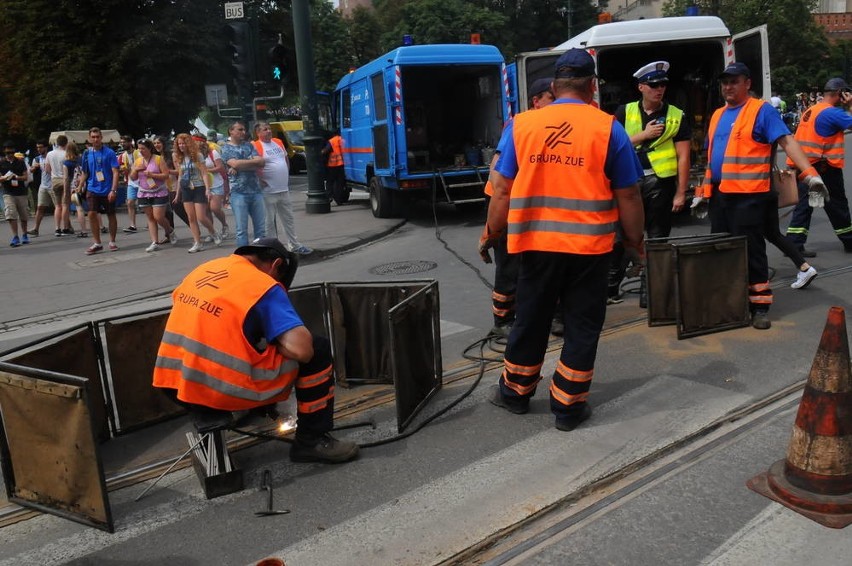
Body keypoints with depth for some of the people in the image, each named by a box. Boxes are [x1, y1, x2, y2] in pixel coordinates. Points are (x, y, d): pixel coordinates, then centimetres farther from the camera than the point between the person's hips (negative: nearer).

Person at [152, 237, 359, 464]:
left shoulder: (202, 270, 12)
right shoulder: (264, 286, -8)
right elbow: (301, 349, -18)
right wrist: (272, 341, 4)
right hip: (221, 390, -8)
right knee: (318, 350, 3)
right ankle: (312, 441, 8)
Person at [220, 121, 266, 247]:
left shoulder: (249, 145, 14)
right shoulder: (226, 148, 4)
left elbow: (261, 162, -1)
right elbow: (235, 163, -15)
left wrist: (241, 166, -12)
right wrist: (254, 161, -3)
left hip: (256, 191, 4)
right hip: (238, 193, -4)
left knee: (260, 228, 5)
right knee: (242, 229, -2)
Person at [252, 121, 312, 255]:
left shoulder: (278, 142, 12)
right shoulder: (256, 146, -11)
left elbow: (286, 159, 22)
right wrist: (261, 181, -17)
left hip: (284, 189, 7)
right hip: (268, 192, -7)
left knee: (288, 219, 15)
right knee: (270, 222, 2)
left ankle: (294, 245, 25)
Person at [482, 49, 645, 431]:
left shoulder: (521, 125, 1)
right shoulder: (608, 128, -4)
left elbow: (501, 190, 2)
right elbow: (628, 196, -1)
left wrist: (491, 235, 14)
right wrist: (635, 244, 11)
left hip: (536, 243, 2)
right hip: (589, 246, -2)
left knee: (530, 321, 17)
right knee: (581, 327, 11)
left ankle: (515, 392, 33)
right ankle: (568, 406, 20)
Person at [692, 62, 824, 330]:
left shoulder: (762, 110, -3)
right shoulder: (717, 115, 17)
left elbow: (787, 141, -13)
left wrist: (809, 173, -25)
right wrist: (702, 191, 20)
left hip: (748, 195, -7)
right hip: (719, 195, 7)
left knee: (751, 251, -3)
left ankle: (760, 306, 6)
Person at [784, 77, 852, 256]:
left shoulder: (811, 110, 13)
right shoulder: (831, 112, -13)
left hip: (806, 167, 7)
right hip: (825, 168, -7)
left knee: (804, 205, 5)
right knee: (837, 205, 7)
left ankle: (794, 244, -2)